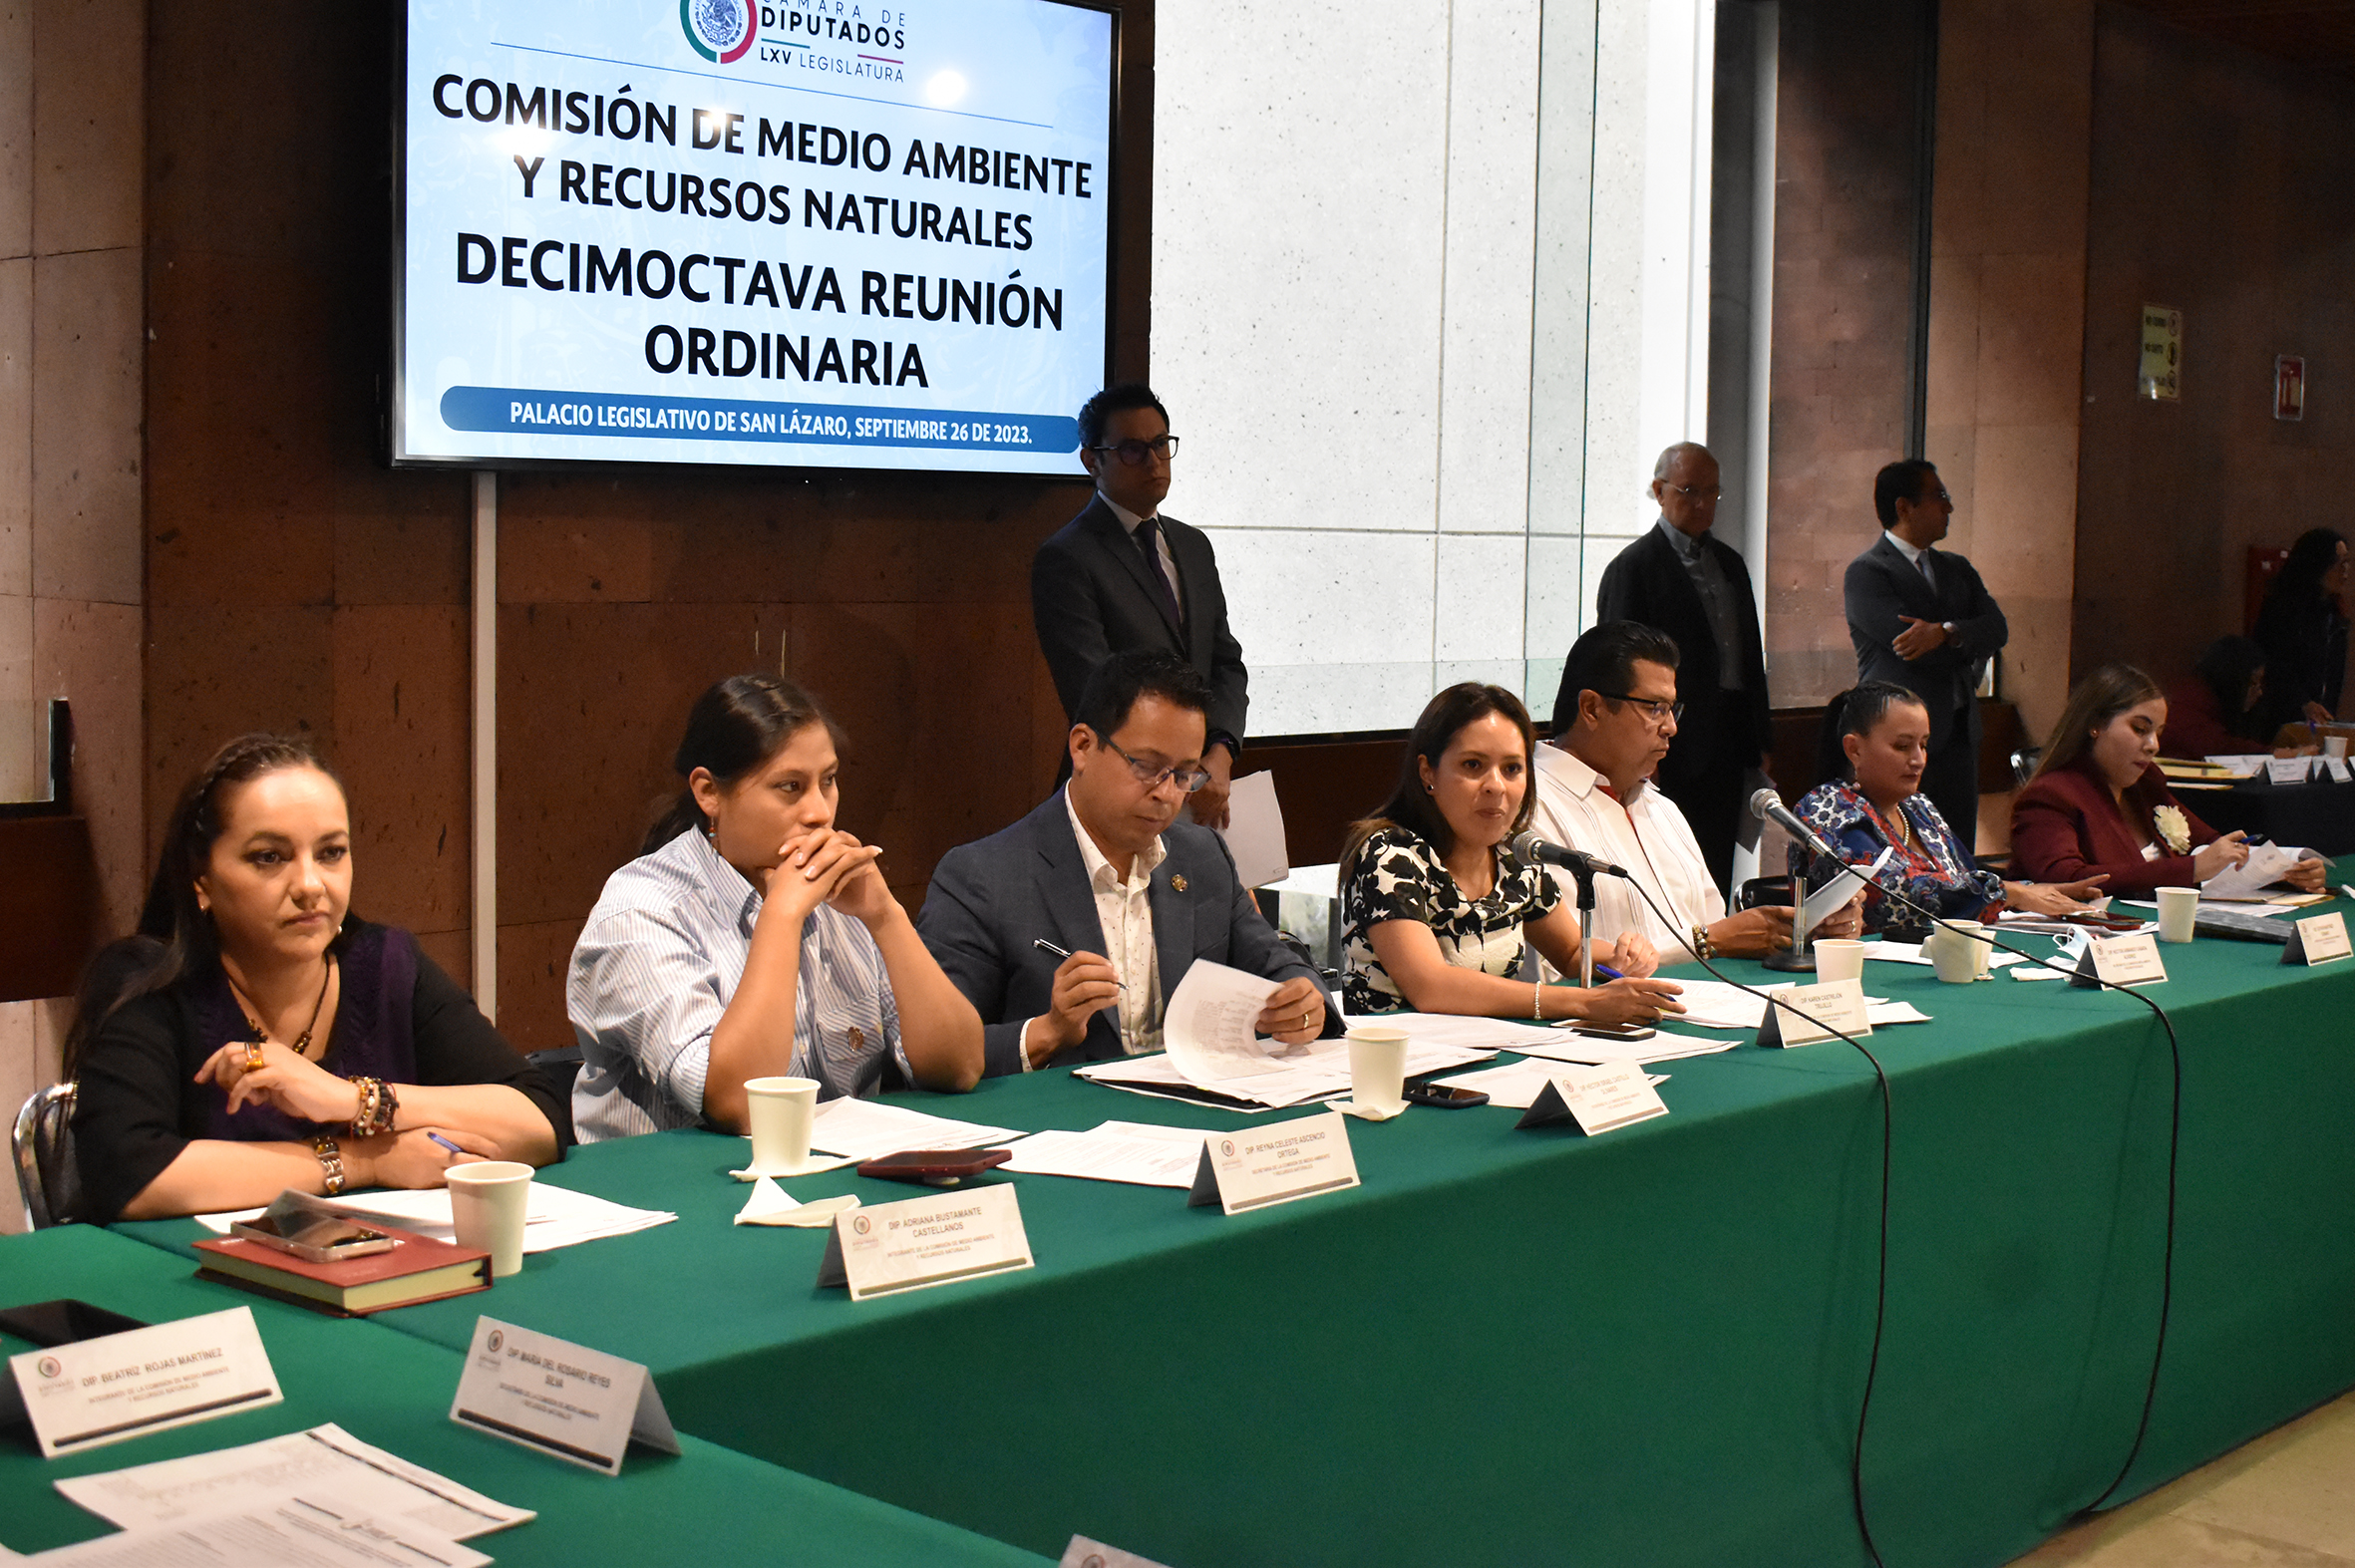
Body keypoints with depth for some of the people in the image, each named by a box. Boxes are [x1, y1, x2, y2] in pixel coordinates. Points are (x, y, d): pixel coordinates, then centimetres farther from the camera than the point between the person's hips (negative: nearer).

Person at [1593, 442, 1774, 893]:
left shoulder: (1730, 563, 17)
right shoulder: (1633, 568, -6)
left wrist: (1761, 741, 15)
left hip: (1728, 754, 7)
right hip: (1673, 758, -7)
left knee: (1716, 881, 9)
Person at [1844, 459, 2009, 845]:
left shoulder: (1956, 568, 19)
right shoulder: (1866, 572, -5)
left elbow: (1998, 627, 3)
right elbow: (1907, 641, -17)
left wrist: (1946, 632, -18)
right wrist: (1970, 649, -2)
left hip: (1958, 736, 7)